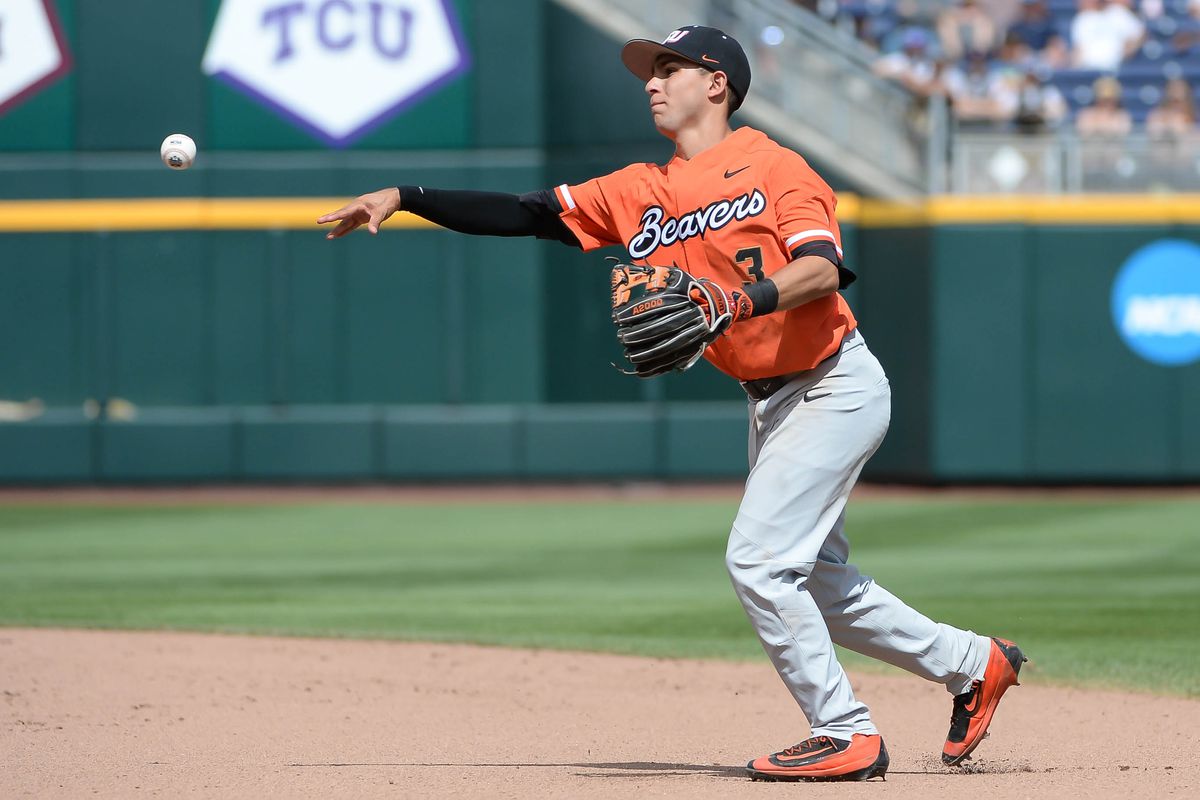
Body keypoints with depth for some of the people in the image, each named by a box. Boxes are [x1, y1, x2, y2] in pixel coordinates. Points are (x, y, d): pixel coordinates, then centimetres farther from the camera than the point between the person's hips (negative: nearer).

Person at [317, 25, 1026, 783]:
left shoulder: (771, 165, -11)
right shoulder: (640, 194, 7)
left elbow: (823, 268, -24)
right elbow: (523, 215, 3)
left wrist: (739, 303, -40)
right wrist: (402, 198, -4)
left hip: (838, 386, -8)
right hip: (770, 401, 8)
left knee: (758, 558, -15)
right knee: (816, 580, 16)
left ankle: (845, 735, -5)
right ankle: (973, 664, 33)